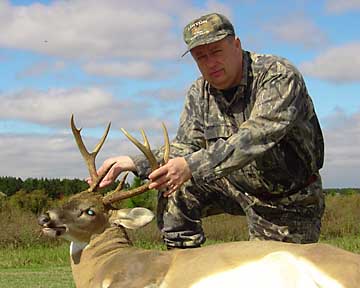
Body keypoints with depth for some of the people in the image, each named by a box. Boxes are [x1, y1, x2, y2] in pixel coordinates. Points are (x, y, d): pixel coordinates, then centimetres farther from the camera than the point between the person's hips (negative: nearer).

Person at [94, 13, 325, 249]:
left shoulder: (279, 76, -25)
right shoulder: (200, 94, -4)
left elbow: (258, 135, -39)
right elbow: (184, 148, -2)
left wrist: (192, 166, -48)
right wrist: (135, 163, -19)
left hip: (290, 201, -5)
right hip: (237, 184, 5)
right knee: (177, 194, -11)